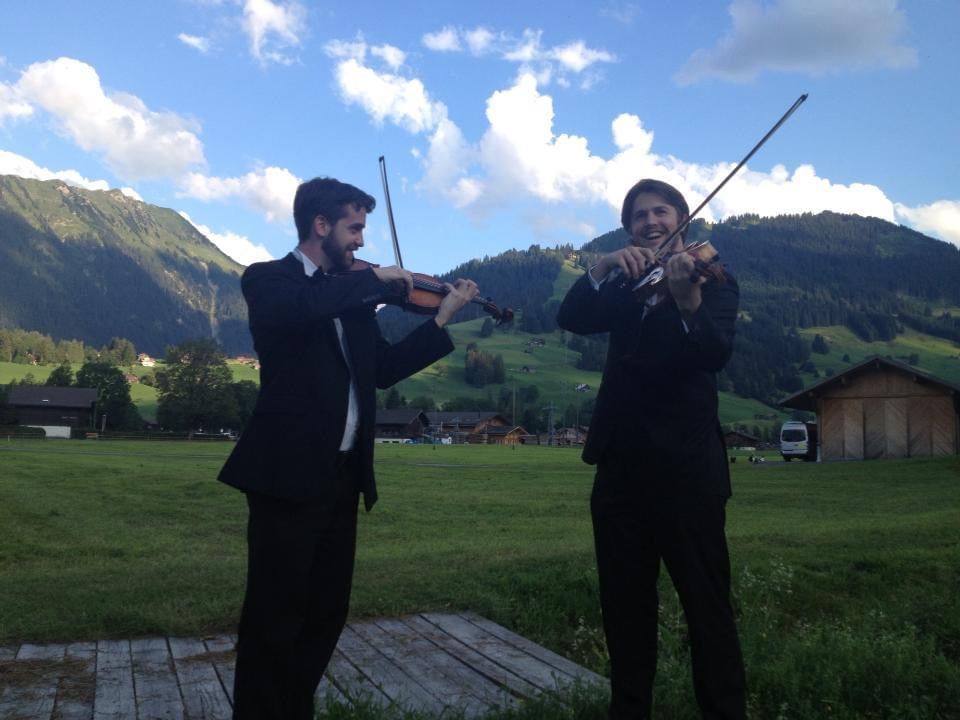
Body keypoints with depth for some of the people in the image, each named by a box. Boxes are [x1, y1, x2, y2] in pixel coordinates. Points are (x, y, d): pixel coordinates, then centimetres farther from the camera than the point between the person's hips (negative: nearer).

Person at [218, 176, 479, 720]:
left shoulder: (352, 294, 16)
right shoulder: (268, 279, -3)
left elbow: (384, 369, 12)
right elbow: (301, 307, -27)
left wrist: (443, 319, 6)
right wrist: (376, 280, -16)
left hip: (343, 475, 7)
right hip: (288, 472, -7)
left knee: (327, 614, 14)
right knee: (273, 619, 1)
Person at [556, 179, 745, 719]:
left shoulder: (714, 282, 1)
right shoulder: (622, 290, 15)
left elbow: (716, 355, -18)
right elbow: (571, 320, -3)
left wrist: (688, 300, -38)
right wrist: (603, 269, -19)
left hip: (686, 465, -5)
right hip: (620, 464, 5)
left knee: (708, 605, -1)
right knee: (625, 605, 13)